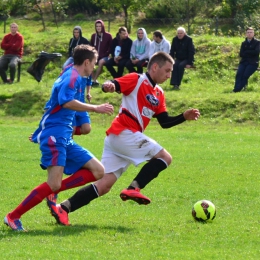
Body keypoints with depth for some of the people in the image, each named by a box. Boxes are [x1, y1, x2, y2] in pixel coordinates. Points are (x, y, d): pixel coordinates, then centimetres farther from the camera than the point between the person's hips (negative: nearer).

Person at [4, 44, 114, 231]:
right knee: (54, 183, -19)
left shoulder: (74, 77, 21)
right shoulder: (72, 76, -9)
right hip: (54, 135, -10)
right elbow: (66, 102, -26)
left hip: (65, 138, 10)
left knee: (98, 171, 3)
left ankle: (52, 193, -4)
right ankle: (13, 217, -13)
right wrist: (96, 108, -22)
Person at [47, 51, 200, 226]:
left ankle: (64, 207, -4)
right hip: (124, 133, -9)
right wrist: (109, 86, -38)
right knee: (165, 157, -9)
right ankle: (134, 189, -16)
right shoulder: (136, 80, -3)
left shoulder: (159, 94, 21)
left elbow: (165, 122, 21)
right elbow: (113, 85, -16)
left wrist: (184, 117, 9)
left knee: (104, 186, 1)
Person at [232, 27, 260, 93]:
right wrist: (250, 53, -8)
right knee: (239, 74, -22)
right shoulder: (244, 43, 14)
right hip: (244, 62, 4)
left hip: (253, 63, -4)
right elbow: (241, 54, 5)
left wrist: (246, 52, -5)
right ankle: (236, 89, -30)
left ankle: (238, 90, -25)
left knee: (245, 75, -24)